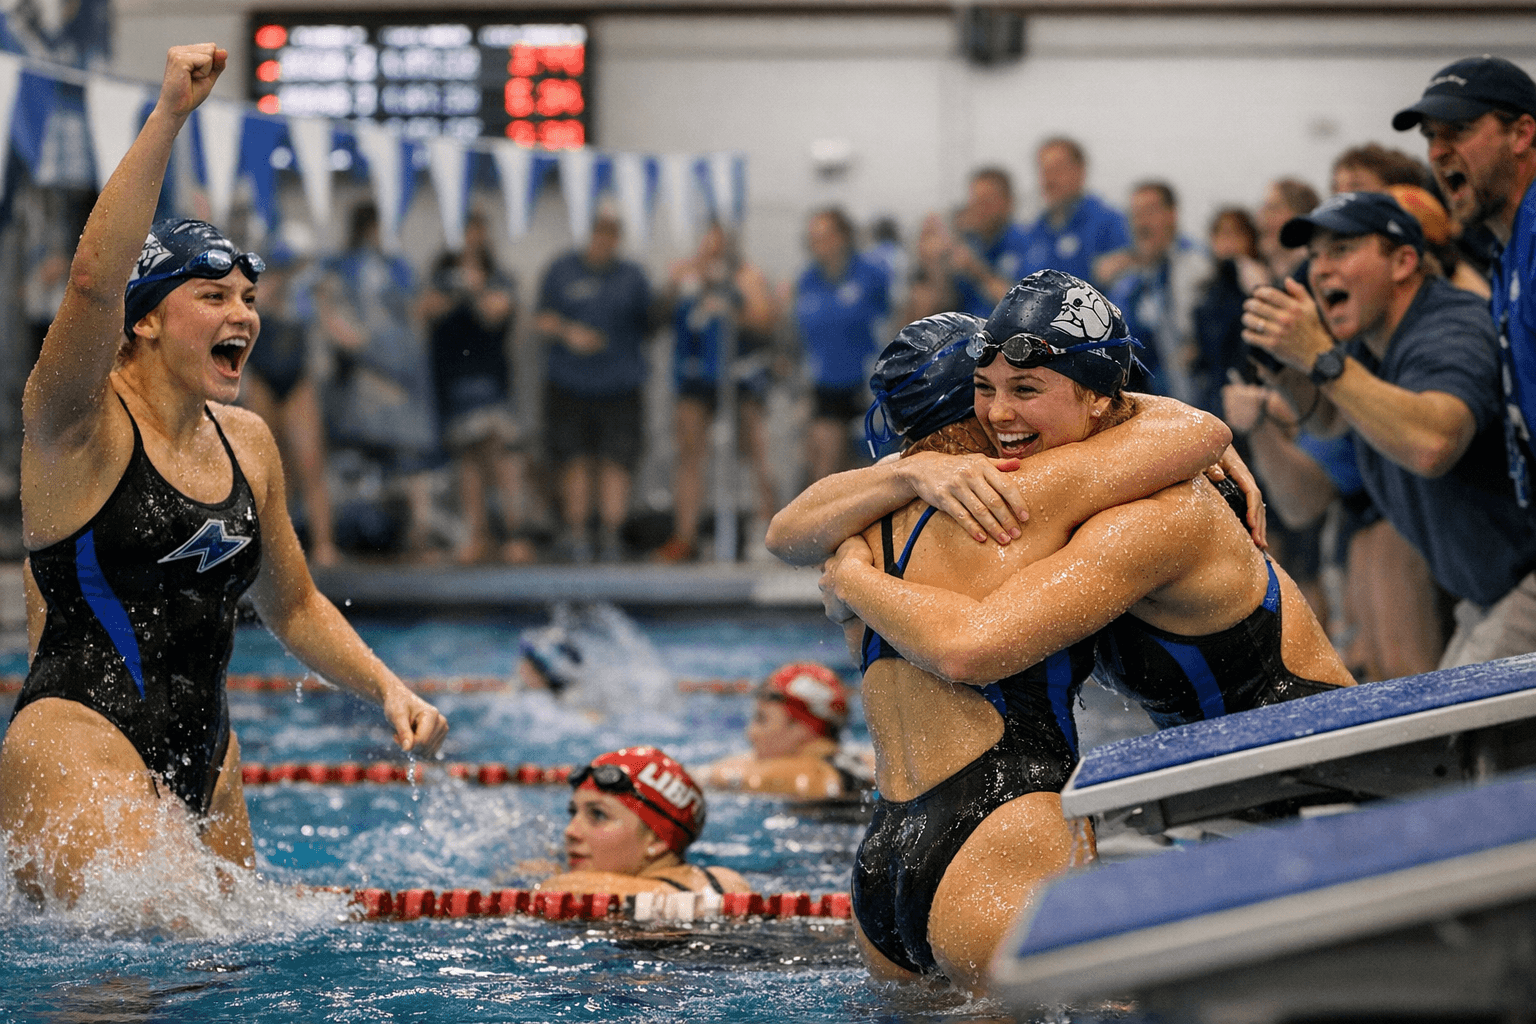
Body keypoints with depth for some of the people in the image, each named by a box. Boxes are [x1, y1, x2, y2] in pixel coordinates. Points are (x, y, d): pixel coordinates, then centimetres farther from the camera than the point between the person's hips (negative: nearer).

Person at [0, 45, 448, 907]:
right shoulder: (82, 424, -6)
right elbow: (95, 278, -25)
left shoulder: (247, 442, 15)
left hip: (203, 759, 8)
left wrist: (387, 687, 12)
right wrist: (169, 117, -30)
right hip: (80, 743, -8)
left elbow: (295, 606, 27)